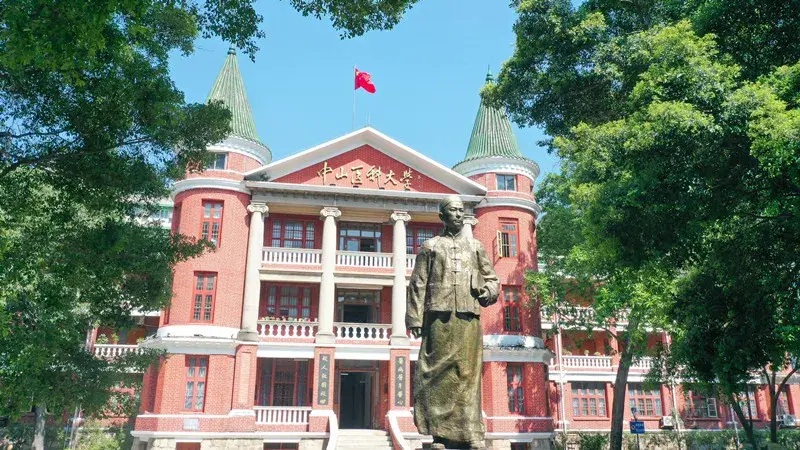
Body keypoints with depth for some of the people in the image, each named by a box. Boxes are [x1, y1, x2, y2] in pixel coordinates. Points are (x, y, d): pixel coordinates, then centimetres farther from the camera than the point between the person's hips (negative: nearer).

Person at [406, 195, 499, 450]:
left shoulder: (476, 246, 21)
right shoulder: (430, 246, 14)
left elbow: (491, 278, 21)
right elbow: (418, 284, 7)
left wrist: (489, 291, -3)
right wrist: (415, 318, -3)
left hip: (469, 317, 2)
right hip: (439, 316, -2)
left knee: (468, 373, -2)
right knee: (439, 373, -3)